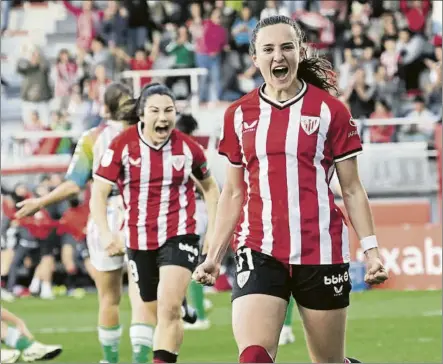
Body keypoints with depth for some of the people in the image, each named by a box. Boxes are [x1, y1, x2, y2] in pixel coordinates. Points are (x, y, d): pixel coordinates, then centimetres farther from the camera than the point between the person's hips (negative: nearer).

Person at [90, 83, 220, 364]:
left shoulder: (188, 147, -3)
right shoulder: (122, 146, -6)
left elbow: (209, 187, 14)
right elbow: (99, 193, -7)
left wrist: (213, 232, 9)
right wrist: (106, 233, -22)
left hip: (179, 236, -2)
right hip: (138, 240, 2)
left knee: (169, 309, -20)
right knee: (155, 311, 14)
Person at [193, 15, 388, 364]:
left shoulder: (330, 110, 0)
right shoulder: (239, 115, 7)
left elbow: (351, 188, 4)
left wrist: (371, 248, -4)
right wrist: (214, 255, 12)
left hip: (321, 252, -1)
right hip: (260, 253, 1)